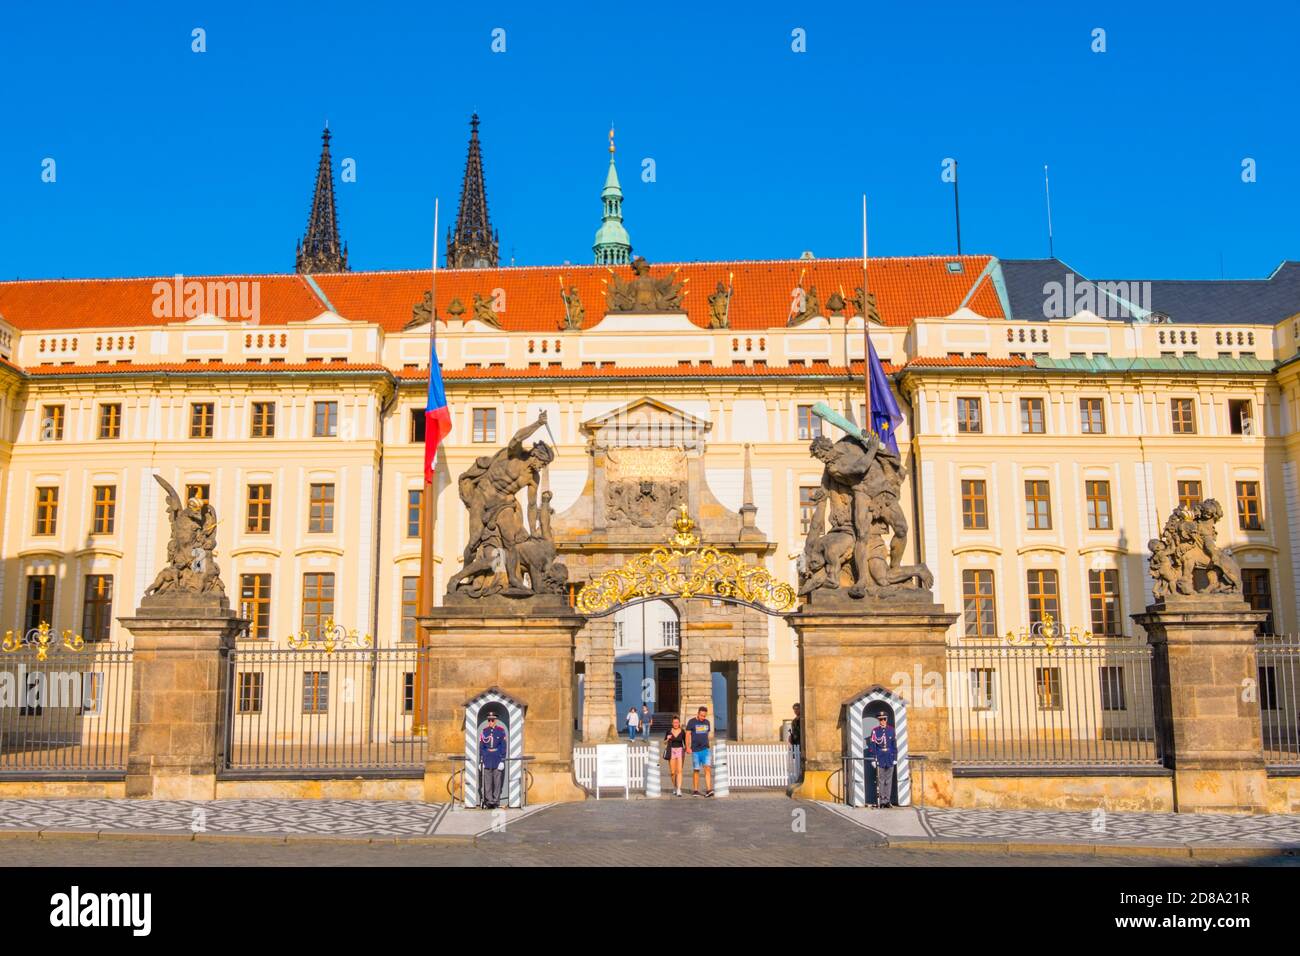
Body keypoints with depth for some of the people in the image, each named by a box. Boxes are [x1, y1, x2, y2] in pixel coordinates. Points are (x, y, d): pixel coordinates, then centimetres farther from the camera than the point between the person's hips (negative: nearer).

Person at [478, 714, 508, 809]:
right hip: (487, 759, 2)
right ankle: (488, 800, 4)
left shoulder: (501, 730, -1)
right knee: (487, 781, 0)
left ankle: (496, 800, 7)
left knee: (497, 781, 1)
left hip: (497, 758, -2)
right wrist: (480, 761, 3)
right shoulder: (484, 731, 5)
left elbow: (503, 747, -2)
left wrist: (502, 761, -8)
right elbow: (481, 747, 7)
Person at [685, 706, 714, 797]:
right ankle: (695, 790, 13)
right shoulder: (691, 722, -2)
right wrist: (688, 747, -11)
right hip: (695, 750, -3)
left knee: (707, 768, -10)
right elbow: (687, 735, -4)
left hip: (706, 749, 3)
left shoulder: (707, 722, 11)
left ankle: (708, 790, -14)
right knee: (696, 770, 3)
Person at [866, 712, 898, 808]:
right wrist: (873, 759, -8)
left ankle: (888, 800, 13)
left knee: (889, 780, 6)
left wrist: (895, 758, 5)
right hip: (880, 759, -3)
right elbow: (872, 746, -4)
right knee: (880, 780, -1)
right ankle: (881, 801, 4)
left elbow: (894, 745, 9)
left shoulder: (891, 730, 5)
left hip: (889, 759, 3)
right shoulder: (875, 730, -3)